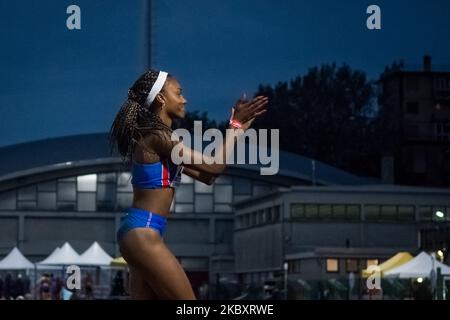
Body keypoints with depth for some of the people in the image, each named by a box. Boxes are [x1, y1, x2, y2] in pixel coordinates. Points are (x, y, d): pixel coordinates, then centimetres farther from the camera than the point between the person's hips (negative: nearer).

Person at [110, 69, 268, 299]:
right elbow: (214, 167, -13)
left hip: (139, 232, 10)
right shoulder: (157, 136, -13)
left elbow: (206, 176, 20)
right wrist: (235, 126, -2)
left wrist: (236, 130, 20)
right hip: (143, 232, -10)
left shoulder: (152, 138, 18)